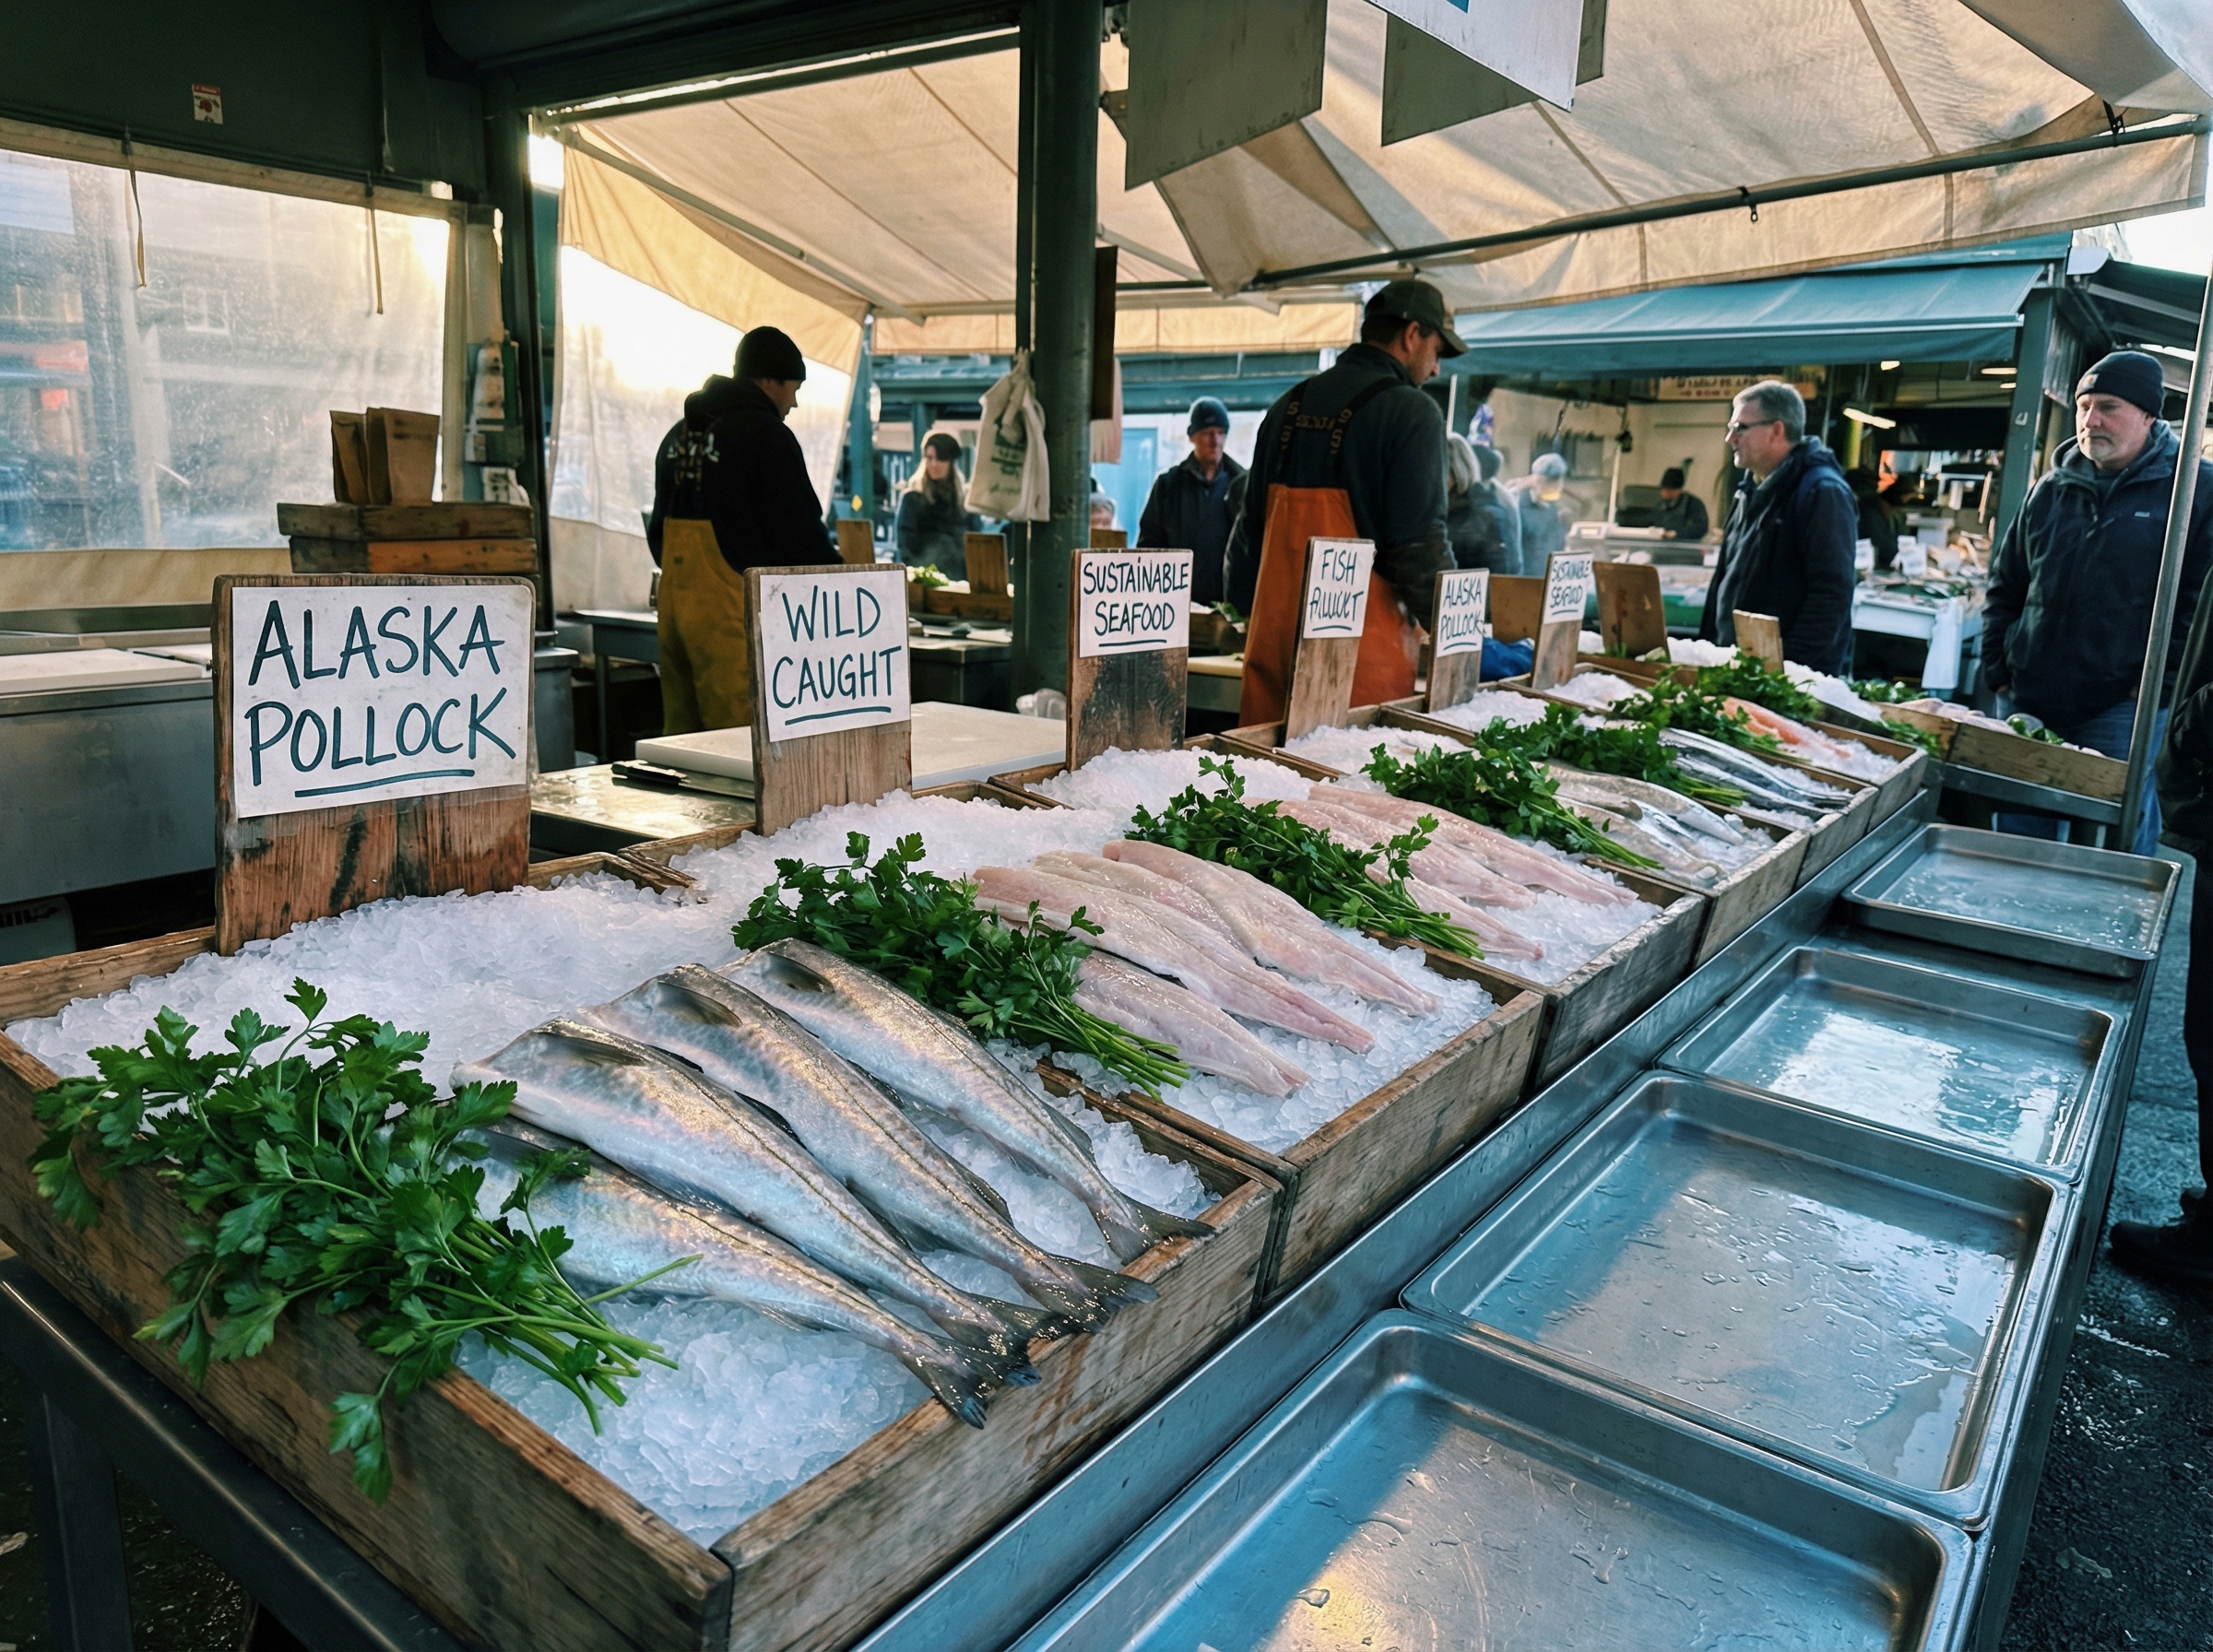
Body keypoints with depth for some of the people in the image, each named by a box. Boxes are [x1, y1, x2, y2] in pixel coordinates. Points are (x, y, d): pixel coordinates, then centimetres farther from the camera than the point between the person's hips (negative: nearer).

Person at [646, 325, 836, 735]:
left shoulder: (679, 434, 18)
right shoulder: (766, 435, -7)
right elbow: (800, 533, -8)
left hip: (674, 605, 8)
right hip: (731, 613, -8)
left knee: (682, 741, 12)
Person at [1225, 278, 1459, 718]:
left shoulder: (1290, 405, 14)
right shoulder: (1411, 413, -7)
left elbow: (1249, 529, 17)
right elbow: (1420, 545, -12)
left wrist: (1251, 613, 24)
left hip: (1275, 633, 6)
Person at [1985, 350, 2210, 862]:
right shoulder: (2052, 489, 11)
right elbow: (2005, 586, 16)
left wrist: (2155, 685, -12)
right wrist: (1998, 670, 7)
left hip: (2122, 710, -4)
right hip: (2028, 703, 4)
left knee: (2115, 853, 0)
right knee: (2015, 842, 11)